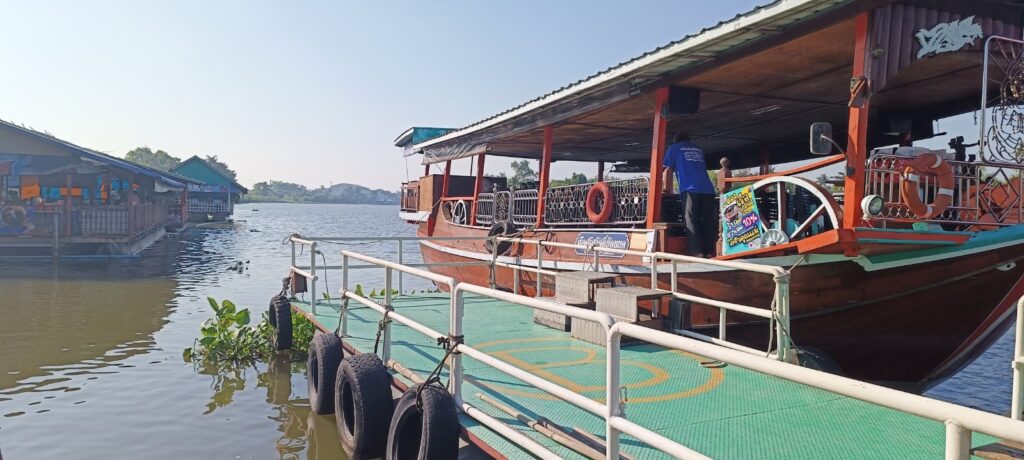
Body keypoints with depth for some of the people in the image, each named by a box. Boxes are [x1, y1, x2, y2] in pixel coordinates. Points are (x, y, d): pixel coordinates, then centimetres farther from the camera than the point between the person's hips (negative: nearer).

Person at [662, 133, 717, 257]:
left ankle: (697, 252, -19)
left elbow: (668, 170, 15)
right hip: (707, 189, 4)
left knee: (692, 222, -8)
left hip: (690, 189, -4)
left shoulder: (674, 148, 19)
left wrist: (667, 189, 23)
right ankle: (710, 252, -2)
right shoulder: (698, 149, 32)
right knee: (709, 222, 3)